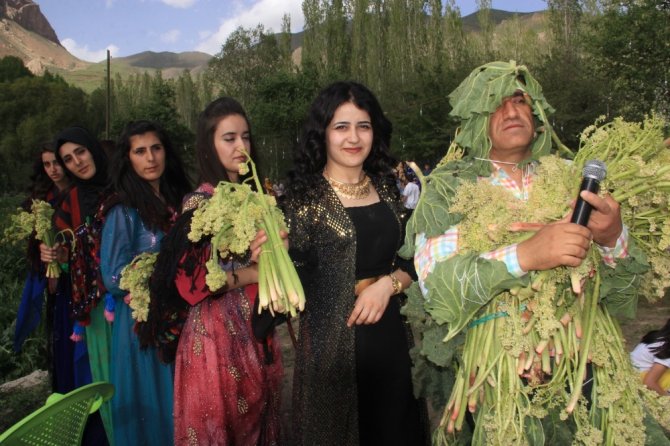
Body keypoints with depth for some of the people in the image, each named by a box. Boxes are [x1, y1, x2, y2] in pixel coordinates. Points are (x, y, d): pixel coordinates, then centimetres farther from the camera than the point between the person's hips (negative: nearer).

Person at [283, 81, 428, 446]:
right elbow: (295, 275, -8)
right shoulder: (305, 196, -7)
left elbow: (414, 259, 8)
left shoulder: (387, 187, 6)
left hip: (390, 333, 5)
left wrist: (389, 283, -8)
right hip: (333, 337, -4)